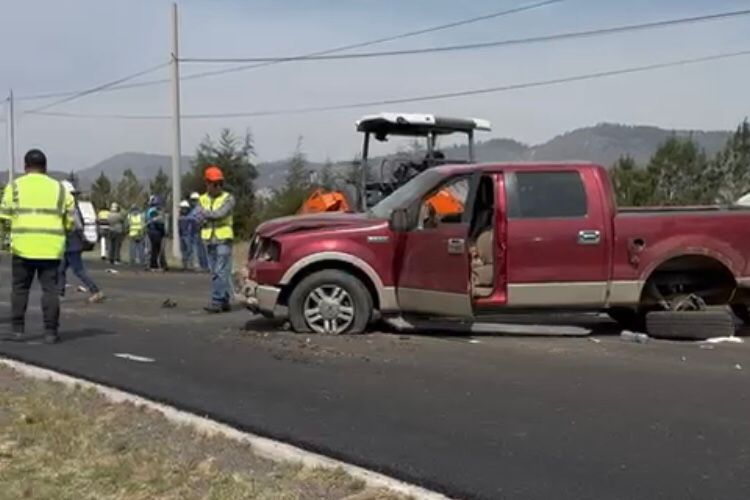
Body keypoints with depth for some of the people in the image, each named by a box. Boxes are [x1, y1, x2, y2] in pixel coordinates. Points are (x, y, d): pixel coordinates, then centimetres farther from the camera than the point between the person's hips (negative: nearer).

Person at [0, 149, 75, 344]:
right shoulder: (59, 188, 7)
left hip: (23, 247, 0)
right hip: (51, 248, 1)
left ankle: (17, 329, 13)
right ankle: (50, 332, 1)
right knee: (50, 289, 3)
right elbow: (70, 221, 5)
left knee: (20, 288, 11)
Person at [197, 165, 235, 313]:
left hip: (223, 239, -5)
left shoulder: (228, 198, -3)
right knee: (215, 273, 7)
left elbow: (220, 213, -17)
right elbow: (201, 219, 0)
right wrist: (213, 215, -15)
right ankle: (224, 301, 14)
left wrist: (206, 214, -4)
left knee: (221, 272, -10)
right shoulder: (203, 199, 10)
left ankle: (217, 302, -13)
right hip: (209, 240, 5)